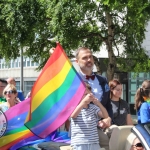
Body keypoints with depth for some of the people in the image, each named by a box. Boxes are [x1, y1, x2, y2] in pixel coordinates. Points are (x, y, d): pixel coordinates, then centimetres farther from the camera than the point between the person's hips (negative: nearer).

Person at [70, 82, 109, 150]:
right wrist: (84, 101, -34)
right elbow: (73, 115, -25)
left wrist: (99, 104, -19)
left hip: (94, 144, 4)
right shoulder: (74, 107, -1)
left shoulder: (93, 107, 11)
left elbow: (106, 116, -1)